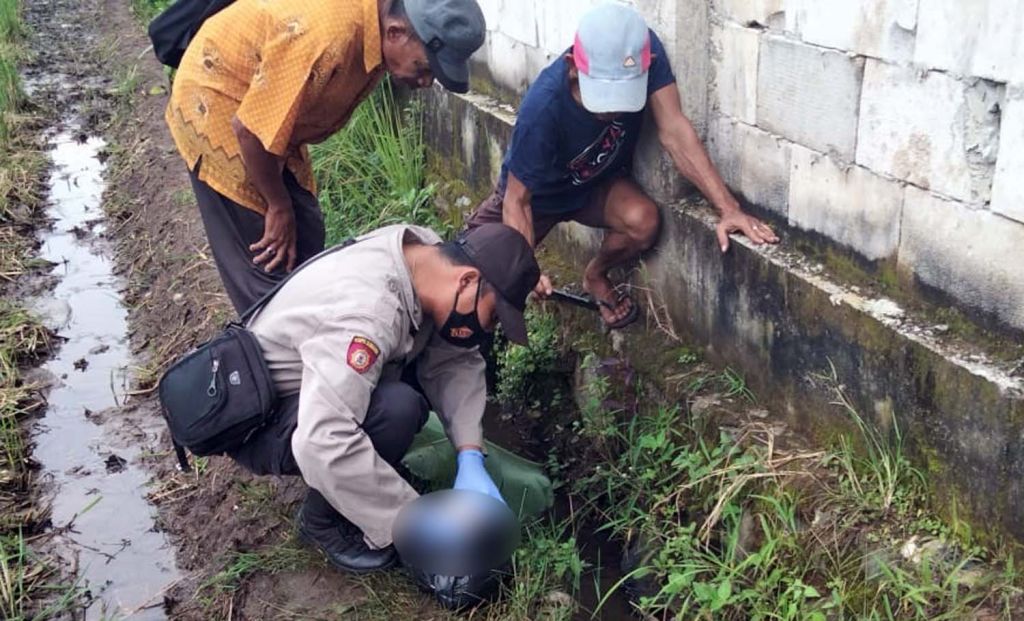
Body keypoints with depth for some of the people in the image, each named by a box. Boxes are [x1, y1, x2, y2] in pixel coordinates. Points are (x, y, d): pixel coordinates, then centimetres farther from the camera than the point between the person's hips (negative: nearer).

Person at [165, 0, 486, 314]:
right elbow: (250, 129, -29)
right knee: (269, 259, -5)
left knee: (306, 239, 12)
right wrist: (279, 206, -15)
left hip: (274, 114, 8)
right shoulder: (327, 37, -38)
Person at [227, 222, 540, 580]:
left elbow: (455, 361, -4)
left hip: (318, 384, 8)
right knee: (396, 409, -33)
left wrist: (470, 458, -18)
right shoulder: (368, 310, -36)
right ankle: (323, 519, -7)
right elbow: (323, 443, -43)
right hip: (259, 423, -8)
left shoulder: (428, 253, -11)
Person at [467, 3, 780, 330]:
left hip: (600, 181, 2)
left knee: (644, 221, -27)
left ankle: (596, 276, 6)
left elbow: (673, 130, -32)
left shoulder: (647, 50, -31)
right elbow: (517, 200, -29)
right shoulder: (543, 107, -38)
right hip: (536, 193, -2)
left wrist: (728, 207, -40)